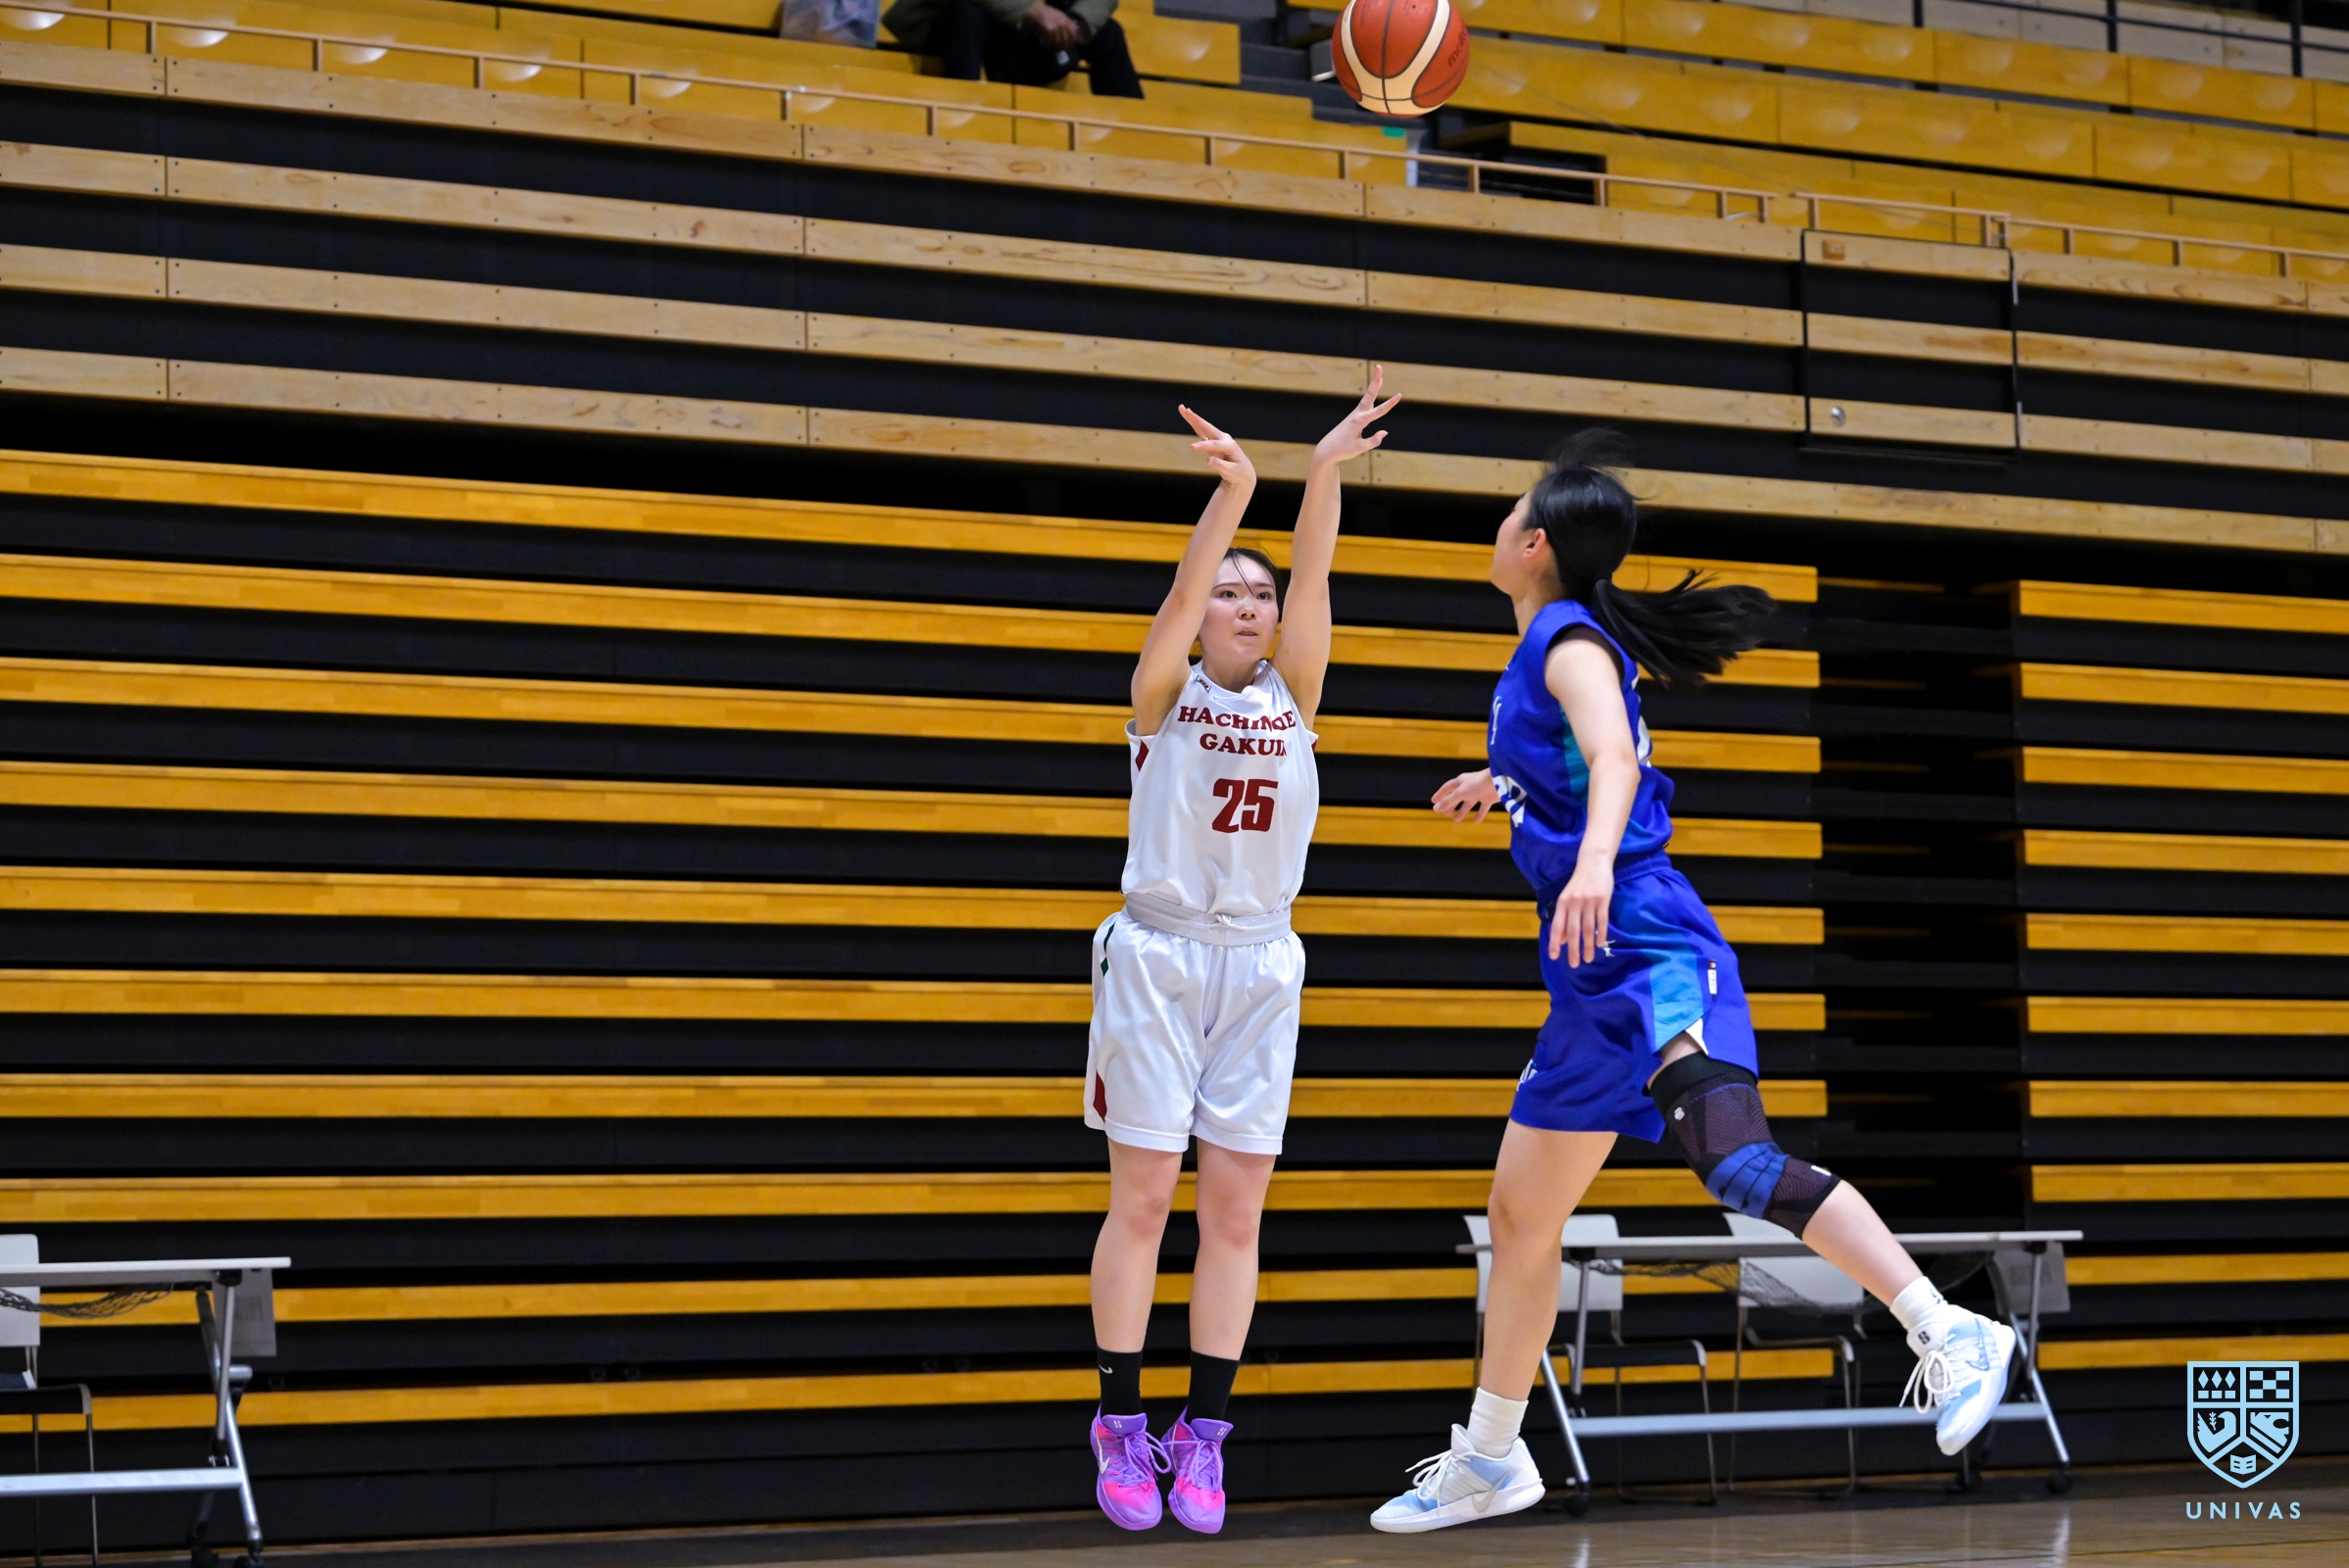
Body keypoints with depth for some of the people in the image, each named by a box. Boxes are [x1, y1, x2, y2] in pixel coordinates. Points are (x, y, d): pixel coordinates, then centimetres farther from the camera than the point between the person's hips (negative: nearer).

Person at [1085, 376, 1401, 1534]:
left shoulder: (1293, 694, 8)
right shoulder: (1162, 692, 0)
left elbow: (1311, 580, -7)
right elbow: (1185, 588, -18)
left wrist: (1324, 474, -23)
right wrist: (1234, 490, -35)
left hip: (1260, 968, 3)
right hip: (1155, 957, -3)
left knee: (1235, 1211, 0)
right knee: (1143, 1200, -3)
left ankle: (1204, 1437, 5)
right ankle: (1122, 1427, 5)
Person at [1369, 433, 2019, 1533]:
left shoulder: (1569, 640, -8)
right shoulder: (1551, 648, 19)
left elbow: (1614, 755, -29)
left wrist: (1594, 858, -46)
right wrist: (1503, 781, 51)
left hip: (1649, 957, -10)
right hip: (1595, 982, 10)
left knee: (1731, 1155, -31)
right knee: (1520, 1214, 17)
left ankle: (1949, 1336, -36)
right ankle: (1488, 1460, 31)